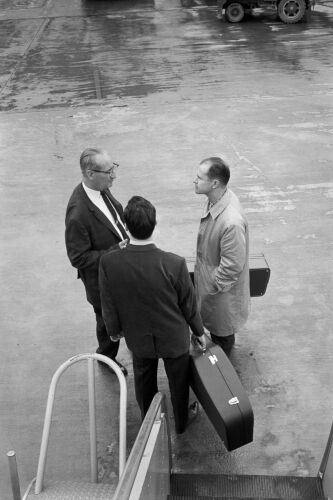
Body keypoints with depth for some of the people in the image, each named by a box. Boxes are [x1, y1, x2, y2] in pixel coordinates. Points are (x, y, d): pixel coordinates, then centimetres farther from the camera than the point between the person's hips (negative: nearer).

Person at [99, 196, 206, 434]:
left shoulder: (108, 263, -26)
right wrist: (199, 331, 5)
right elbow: (189, 305, -15)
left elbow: (108, 305, -11)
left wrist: (114, 330, 10)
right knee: (178, 381, 26)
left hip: (138, 338, 2)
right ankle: (182, 421, 53)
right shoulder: (174, 264, -31)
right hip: (174, 338, -2)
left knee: (144, 382, 30)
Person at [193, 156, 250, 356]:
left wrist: (212, 288, -15)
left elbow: (232, 267, -29)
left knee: (222, 332, 20)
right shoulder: (215, 199, -11)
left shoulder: (232, 222, -40)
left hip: (221, 288, -8)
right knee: (213, 324, 32)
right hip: (208, 275, 8)